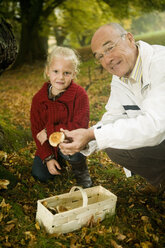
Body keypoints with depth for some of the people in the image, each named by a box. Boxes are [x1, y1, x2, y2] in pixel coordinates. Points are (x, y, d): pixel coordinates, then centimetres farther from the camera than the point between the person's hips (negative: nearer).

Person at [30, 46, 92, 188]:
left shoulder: (79, 94, -18)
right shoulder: (39, 98, -7)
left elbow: (80, 126, -24)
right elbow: (37, 131, -3)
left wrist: (49, 131, -25)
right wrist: (48, 158, -12)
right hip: (49, 146, 4)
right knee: (39, 175, -8)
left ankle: (81, 171, -1)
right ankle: (59, 160, 25)